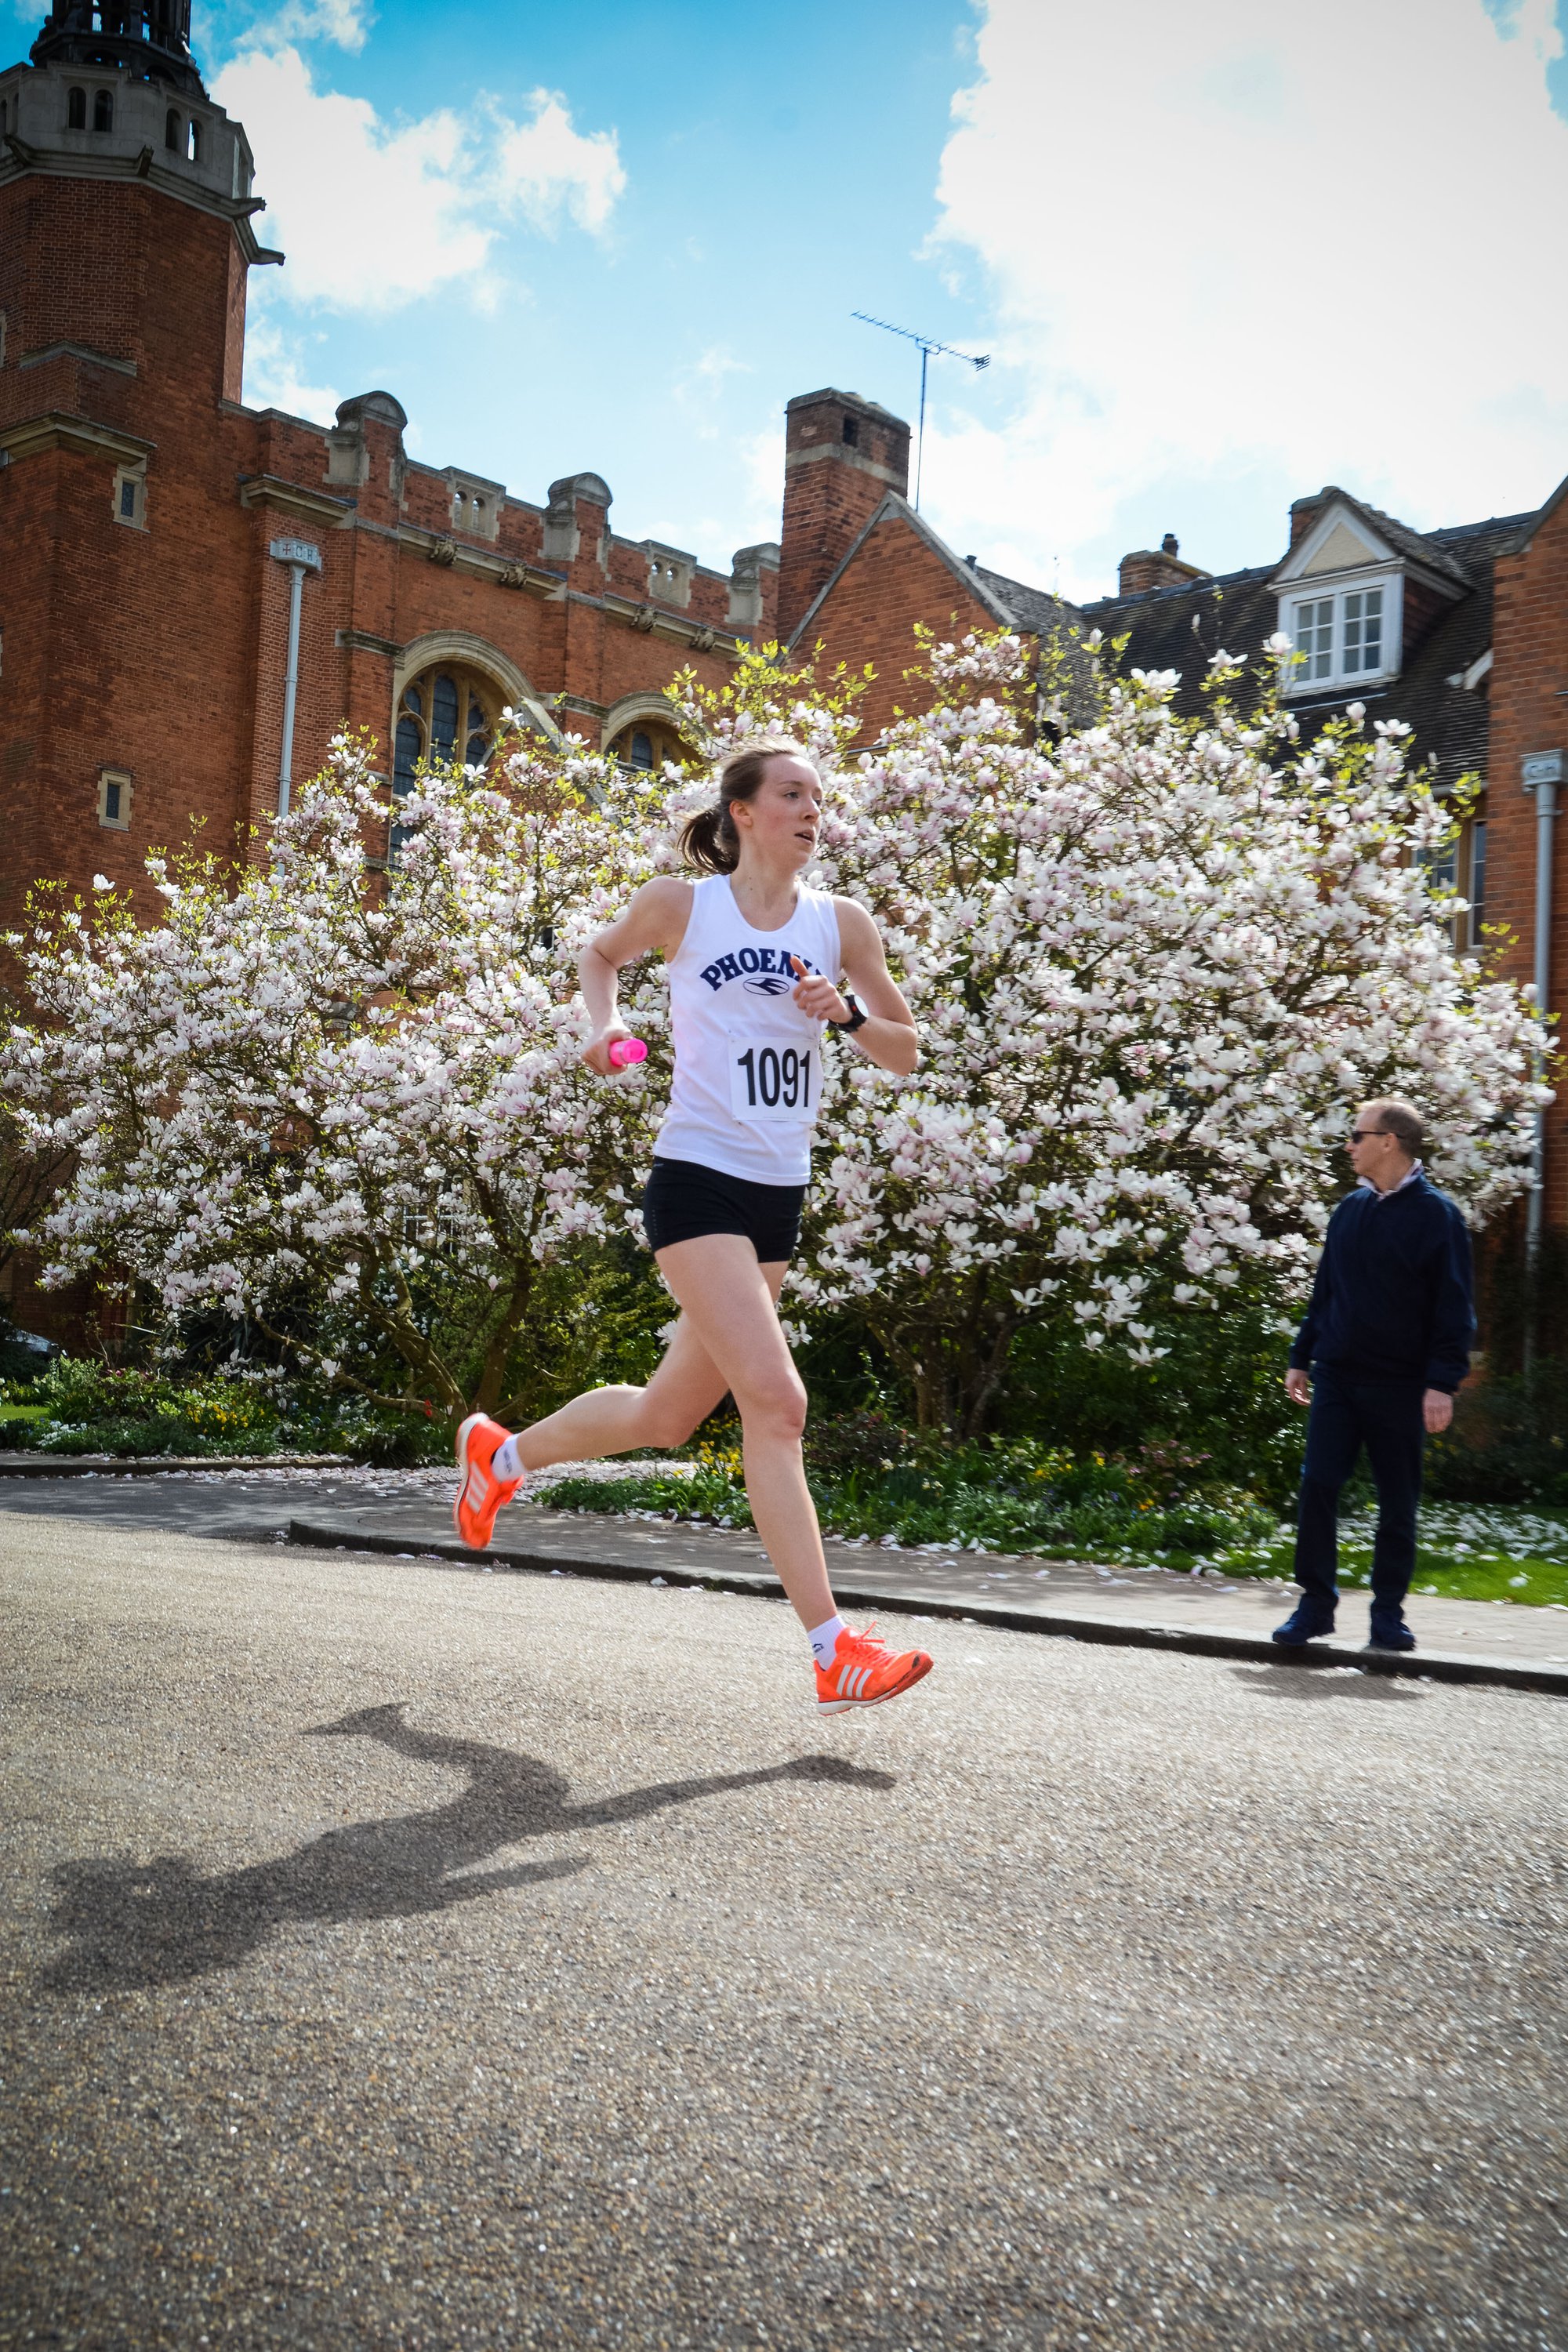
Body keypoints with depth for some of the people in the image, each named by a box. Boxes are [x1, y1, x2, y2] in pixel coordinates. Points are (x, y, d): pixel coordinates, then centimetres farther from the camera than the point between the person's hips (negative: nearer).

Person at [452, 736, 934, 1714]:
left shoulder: (843, 924, 6)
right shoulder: (681, 903, 0)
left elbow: (907, 1055, 9)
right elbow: (601, 955, 19)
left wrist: (847, 1012, -10)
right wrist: (604, 1023, 0)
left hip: (779, 1196, 5)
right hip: (697, 1181, -5)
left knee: (665, 1418, 14)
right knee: (777, 1403, -17)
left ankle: (504, 1451, 42)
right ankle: (835, 1650, -13)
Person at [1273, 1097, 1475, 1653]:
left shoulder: (1435, 1214, -7)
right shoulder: (1351, 1209, 10)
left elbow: (1454, 1308, -9)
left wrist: (1443, 1383, -16)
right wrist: (1301, 1358, 15)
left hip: (1399, 1388, -4)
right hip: (1336, 1377, 4)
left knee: (1397, 1502, 5)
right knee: (1317, 1486, -2)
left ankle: (1388, 1612, 17)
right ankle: (1316, 1603, 7)